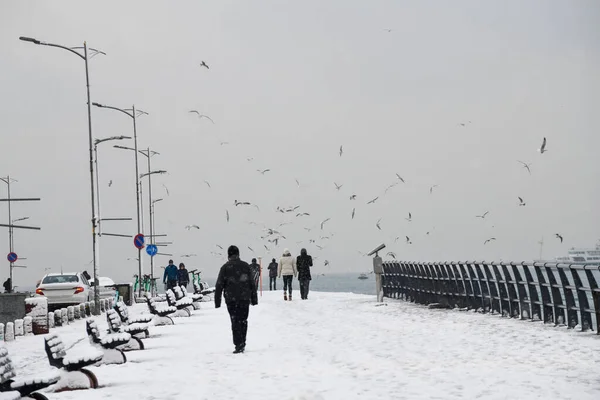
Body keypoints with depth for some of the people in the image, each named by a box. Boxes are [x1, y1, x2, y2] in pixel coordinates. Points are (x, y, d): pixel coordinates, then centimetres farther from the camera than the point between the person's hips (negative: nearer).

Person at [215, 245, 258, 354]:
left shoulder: (225, 267, -3)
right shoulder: (246, 266, 5)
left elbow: (219, 285, -3)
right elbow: (252, 284, 7)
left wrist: (217, 301, 3)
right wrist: (254, 299, 13)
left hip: (231, 299, -2)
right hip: (245, 298, 2)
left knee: (235, 321, -1)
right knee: (243, 320, 14)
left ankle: (239, 344, -9)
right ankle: (242, 343, 17)